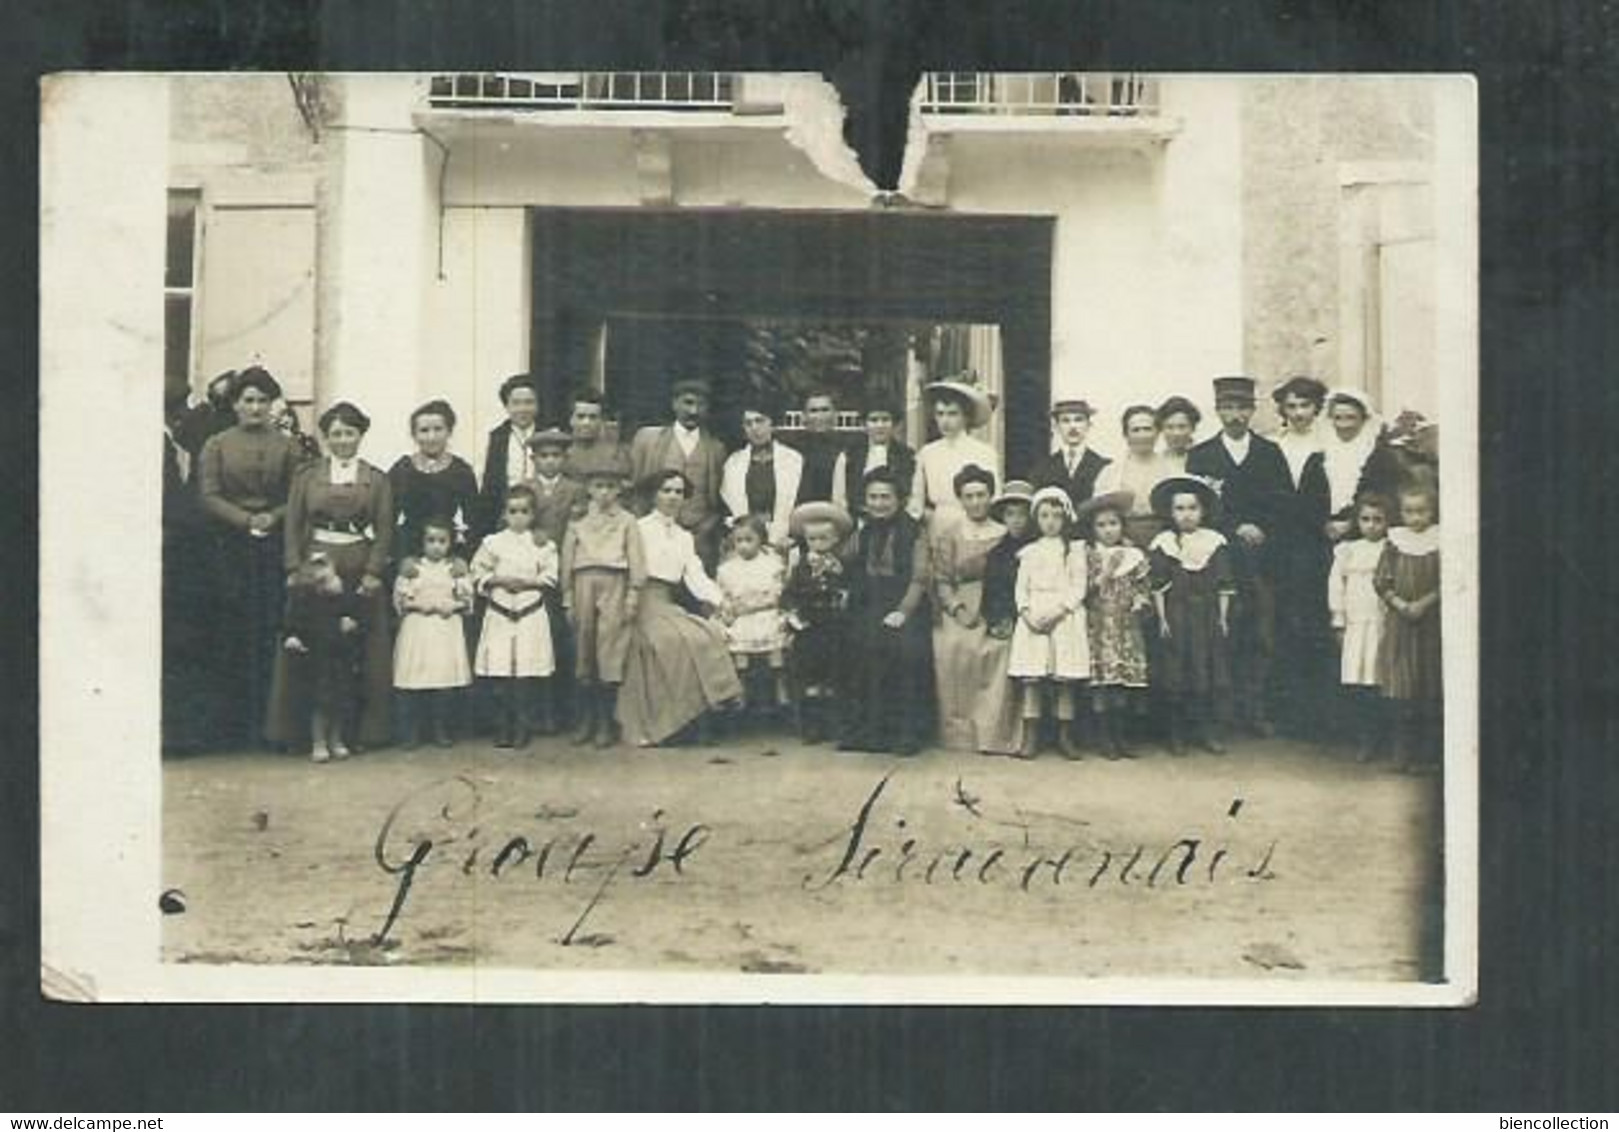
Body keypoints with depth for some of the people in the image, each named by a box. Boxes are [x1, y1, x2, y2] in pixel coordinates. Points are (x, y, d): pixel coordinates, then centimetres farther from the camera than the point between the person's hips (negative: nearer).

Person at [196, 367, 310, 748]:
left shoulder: (286, 448, 9)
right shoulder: (216, 446, 8)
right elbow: (209, 497, -1)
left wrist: (273, 517, -14)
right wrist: (246, 519, -14)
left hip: (273, 549, 1)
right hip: (229, 549, -1)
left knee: (268, 636, -2)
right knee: (228, 637, -2)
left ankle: (262, 726, 4)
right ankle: (225, 727, 3)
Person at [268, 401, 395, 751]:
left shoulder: (376, 479, 8)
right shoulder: (307, 476, 9)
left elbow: (385, 531, 3)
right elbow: (293, 526, 6)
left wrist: (373, 572, -8)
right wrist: (296, 570, -4)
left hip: (360, 573, 0)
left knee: (363, 651, 0)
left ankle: (362, 730, 7)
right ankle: (309, 730, 4)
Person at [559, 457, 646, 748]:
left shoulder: (626, 521, 6)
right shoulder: (578, 522, 12)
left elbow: (636, 560, 4)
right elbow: (567, 561, 12)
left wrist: (633, 595, -4)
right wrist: (568, 599, 8)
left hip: (614, 584, -3)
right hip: (584, 584, 3)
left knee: (609, 650, -7)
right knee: (583, 651, 4)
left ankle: (606, 722, -1)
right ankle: (586, 720, 12)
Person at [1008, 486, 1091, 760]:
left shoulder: (1074, 550, 6)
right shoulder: (1030, 552, 13)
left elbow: (1078, 588, -2)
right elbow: (1021, 588, 9)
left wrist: (1057, 611, -14)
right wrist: (1027, 613, -9)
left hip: (1065, 618, -2)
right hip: (1033, 619, 2)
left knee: (1065, 678, -2)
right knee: (1030, 677, -4)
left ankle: (1065, 736, 5)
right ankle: (1030, 736, -1)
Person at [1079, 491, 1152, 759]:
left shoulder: (1134, 556, 8)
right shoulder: (1089, 558, 1)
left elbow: (1144, 588, 12)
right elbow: (1082, 593, -4)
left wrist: (1140, 601, -7)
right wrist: (1102, 577, -15)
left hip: (1128, 627, 3)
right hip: (1099, 627, -2)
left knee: (1128, 680, 1)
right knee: (1102, 678, -6)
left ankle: (1119, 734, 13)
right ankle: (1104, 737, 2)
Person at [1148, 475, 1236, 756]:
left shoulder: (1215, 542, 4)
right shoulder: (1163, 544, 1)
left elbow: (1224, 585, 5)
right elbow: (1158, 587, 0)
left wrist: (1223, 617, -1)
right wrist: (1162, 619, -5)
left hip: (1208, 616, 2)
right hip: (1176, 615, -1)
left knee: (1208, 673, 2)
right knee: (1176, 675, 0)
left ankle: (1205, 731, 12)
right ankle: (1177, 734, 7)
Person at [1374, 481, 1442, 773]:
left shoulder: (1441, 542, -2)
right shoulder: (1395, 542, 4)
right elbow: (1381, 581, 3)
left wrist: (1425, 603, -15)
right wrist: (1399, 604, -10)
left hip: (1432, 621, -2)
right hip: (1400, 622, 2)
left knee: (1432, 694, 1)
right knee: (1403, 694, 3)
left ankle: (1429, 754, 6)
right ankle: (1405, 752, 10)